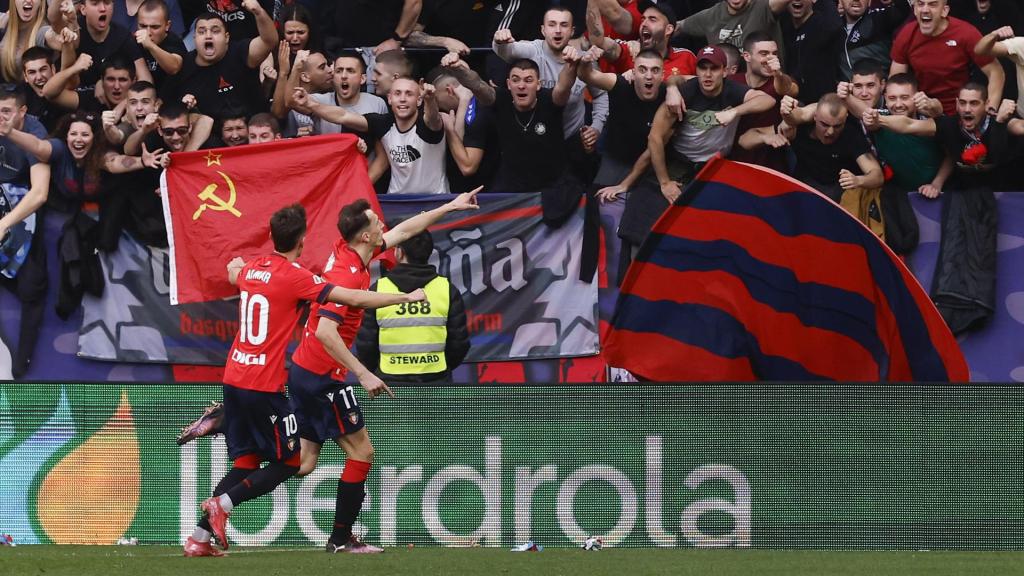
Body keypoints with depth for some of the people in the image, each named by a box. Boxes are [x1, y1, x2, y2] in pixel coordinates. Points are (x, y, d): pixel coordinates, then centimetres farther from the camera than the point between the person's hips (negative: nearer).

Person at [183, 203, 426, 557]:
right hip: (264, 386, -8)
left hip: (234, 378, 8)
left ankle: (199, 539, 6)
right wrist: (406, 298, -7)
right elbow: (355, 299, -17)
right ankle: (223, 503, -10)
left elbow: (234, 274, 35)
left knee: (246, 462, 12)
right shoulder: (295, 277, -14)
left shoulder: (252, 268, 8)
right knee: (289, 462, 5)